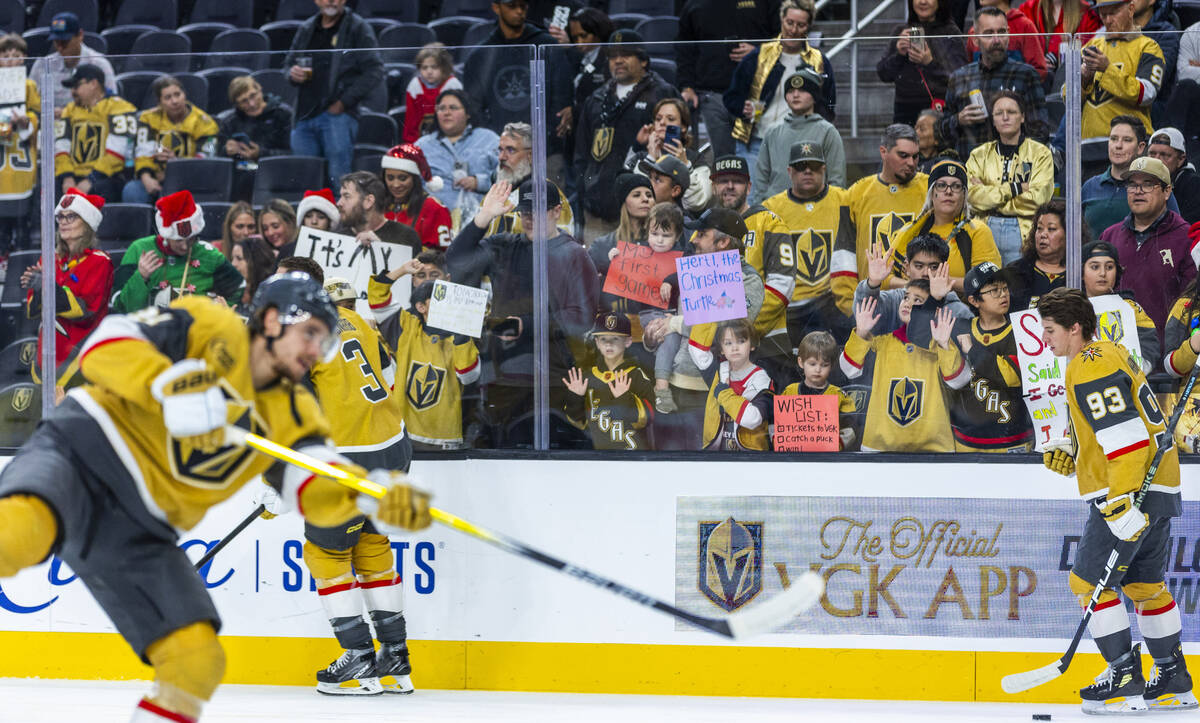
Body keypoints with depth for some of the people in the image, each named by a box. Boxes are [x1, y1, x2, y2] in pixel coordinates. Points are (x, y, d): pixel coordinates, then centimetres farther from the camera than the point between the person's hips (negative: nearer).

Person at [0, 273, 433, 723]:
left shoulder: (294, 413, 15)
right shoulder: (211, 329, 0)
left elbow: (315, 488, -3)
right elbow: (106, 344, -12)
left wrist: (380, 494, -24)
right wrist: (173, 385, -29)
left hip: (137, 533, 7)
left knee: (197, 661, -4)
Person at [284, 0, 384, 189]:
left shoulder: (358, 28, 1)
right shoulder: (306, 29, 17)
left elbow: (374, 71, -6)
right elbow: (289, 61, 29)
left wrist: (344, 102, -12)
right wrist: (292, 73, 3)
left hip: (338, 115, -5)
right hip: (305, 115, 5)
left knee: (339, 178, -10)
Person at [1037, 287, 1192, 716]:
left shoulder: (1091, 368, -16)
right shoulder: (1107, 355, 17)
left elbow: (1124, 434, -25)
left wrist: (1123, 501, -29)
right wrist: (1072, 458, 16)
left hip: (1130, 491, -11)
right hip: (1157, 489, 11)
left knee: (1088, 581, -7)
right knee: (1143, 583, 18)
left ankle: (1126, 681, -7)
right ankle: (1175, 682, 23)